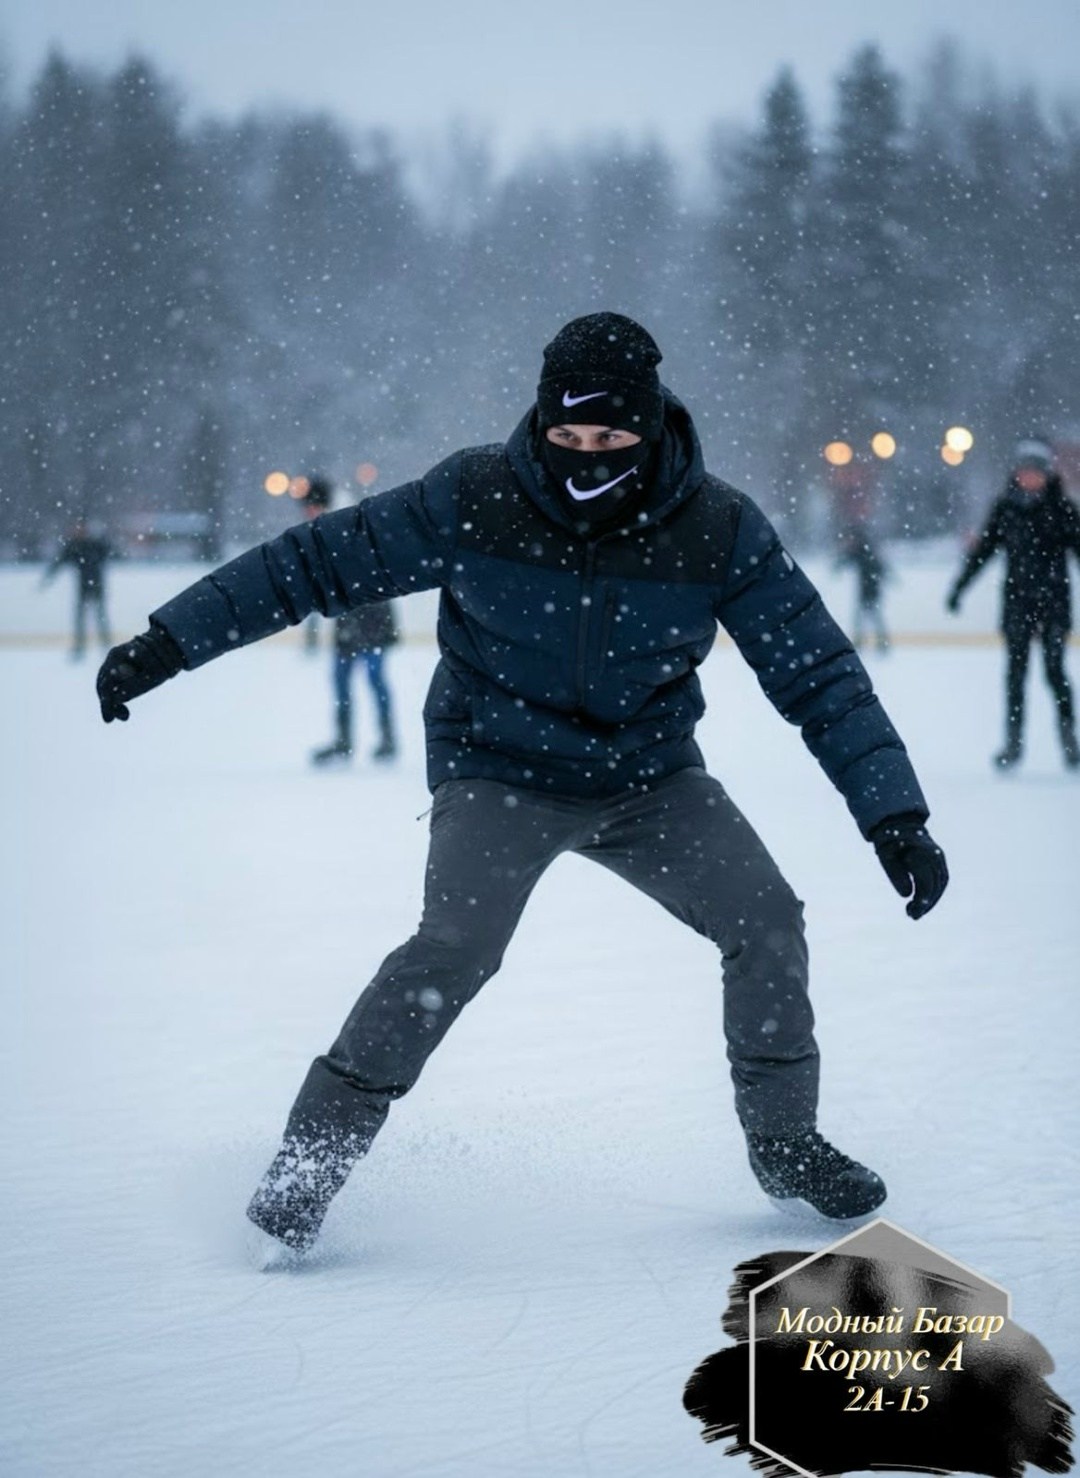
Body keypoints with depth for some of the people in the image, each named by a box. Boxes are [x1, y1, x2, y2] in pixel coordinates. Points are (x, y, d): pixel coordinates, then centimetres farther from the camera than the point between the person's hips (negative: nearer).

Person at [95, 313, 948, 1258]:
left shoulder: (718, 530, -16)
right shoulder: (477, 500, -19)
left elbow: (819, 670, -11)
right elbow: (319, 561, -11)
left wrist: (896, 816, -16)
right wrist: (168, 644, -13)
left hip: (650, 775, 3)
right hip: (500, 770, -3)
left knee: (766, 921, -9)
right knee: (456, 946, -24)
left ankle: (787, 1144, 14)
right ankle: (311, 1157, -13)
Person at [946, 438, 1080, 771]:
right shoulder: (1005, 506, 4)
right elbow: (983, 550, 10)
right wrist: (959, 586, 9)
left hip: (1053, 599, -2)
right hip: (1017, 599, 2)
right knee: (1015, 670, 0)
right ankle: (1014, 741, 3)